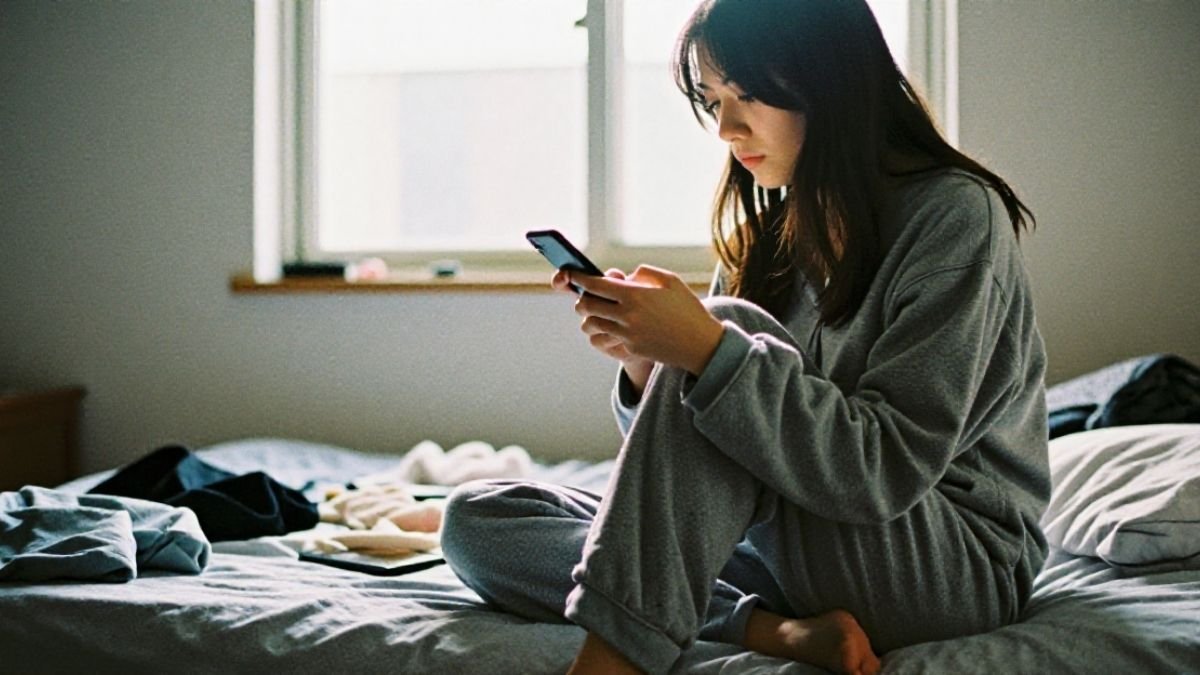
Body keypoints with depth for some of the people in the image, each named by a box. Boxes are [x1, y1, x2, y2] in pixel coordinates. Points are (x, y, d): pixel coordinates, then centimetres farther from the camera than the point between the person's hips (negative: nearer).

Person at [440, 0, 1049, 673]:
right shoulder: (765, 236, 9)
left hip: (962, 569, -7)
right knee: (478, 519, -6)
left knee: (732, 329, -28)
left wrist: (710, 351, -28)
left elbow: (887, 471, -22)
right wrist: (646, 361, -12)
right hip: (804, 559, 7)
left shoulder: (955, 213, -11)